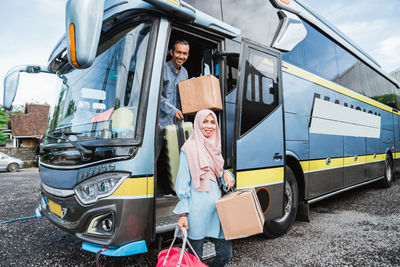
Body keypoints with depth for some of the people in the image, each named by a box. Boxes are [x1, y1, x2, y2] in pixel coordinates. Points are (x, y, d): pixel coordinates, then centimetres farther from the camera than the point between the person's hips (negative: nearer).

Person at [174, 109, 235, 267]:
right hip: (197, 208, -6)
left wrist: (226, 174, 1)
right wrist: (182, 214, -10)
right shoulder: (189, 147, -6)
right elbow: (183, 182, -7)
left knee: (226, 253, 8)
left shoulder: (214, 147, 14)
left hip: (216, 204, 6)